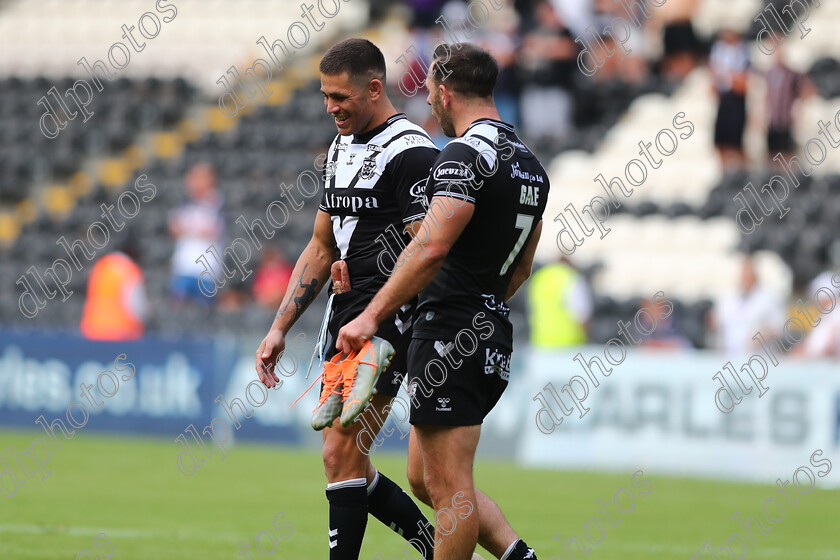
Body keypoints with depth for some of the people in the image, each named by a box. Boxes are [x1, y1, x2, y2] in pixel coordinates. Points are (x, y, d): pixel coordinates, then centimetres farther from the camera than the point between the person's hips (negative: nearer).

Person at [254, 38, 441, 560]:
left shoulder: (411, 152, -11)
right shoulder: (341, 149, 17)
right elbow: (321, 249, 22)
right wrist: (280, 327, 15)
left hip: (389, 320, -9)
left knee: (342, 454, -13)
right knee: (350, 465, 9)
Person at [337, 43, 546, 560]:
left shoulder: (465, 154, -13)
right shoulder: (530, 164, 16)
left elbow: (430, 249, -23)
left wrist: (373, 316, -21)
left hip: (450, 339, -9)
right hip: (494, 340, 9)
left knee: (448, 488, -5)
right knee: (426, 479, 15)